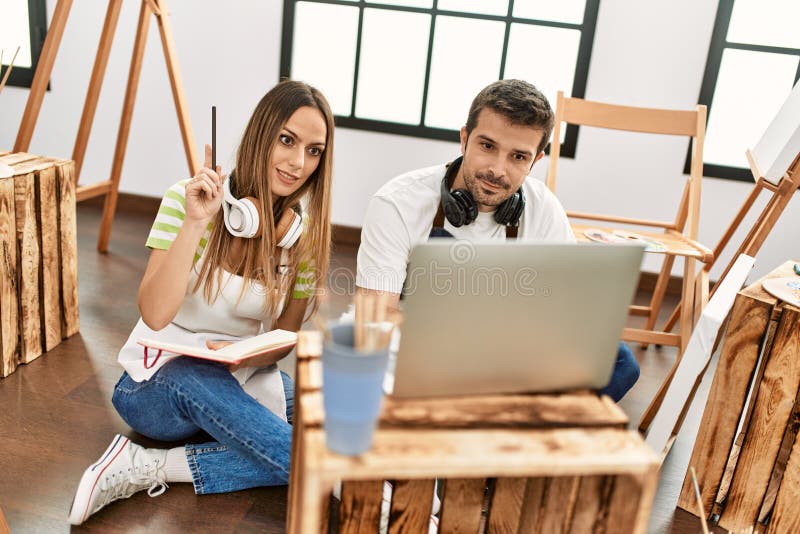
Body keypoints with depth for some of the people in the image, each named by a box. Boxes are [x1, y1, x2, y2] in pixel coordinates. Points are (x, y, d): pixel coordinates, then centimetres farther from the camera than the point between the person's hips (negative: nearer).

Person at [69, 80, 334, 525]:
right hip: (157, 383, -7)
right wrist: (194, 223, -33)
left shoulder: (306, 233, -4)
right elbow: (155, 315, -25)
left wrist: (248, 355, -19)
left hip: (241, 379, 7)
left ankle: (154, 468, -20)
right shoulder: (187, 199, -15)